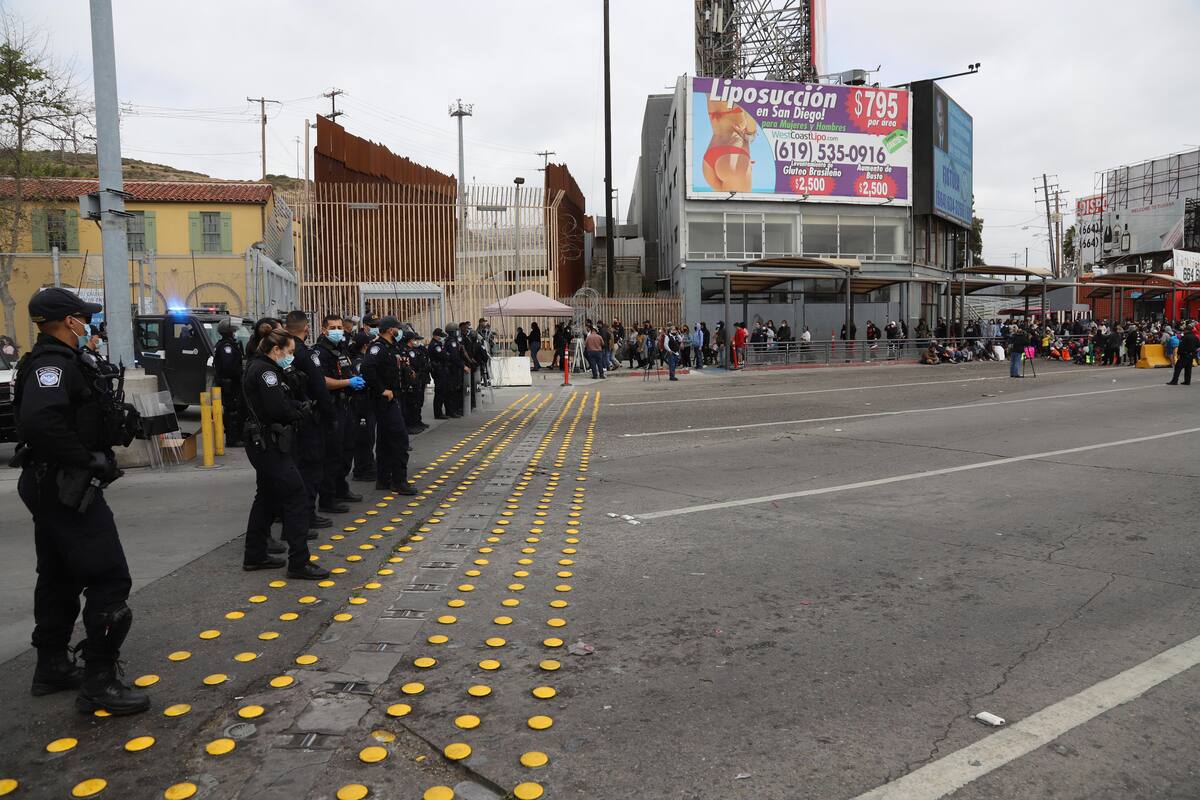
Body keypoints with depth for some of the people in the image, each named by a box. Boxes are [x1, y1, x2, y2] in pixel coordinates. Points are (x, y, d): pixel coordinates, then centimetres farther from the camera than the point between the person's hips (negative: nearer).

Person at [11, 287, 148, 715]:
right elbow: (39, 422, -33)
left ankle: (51, 666, 33)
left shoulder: (60, 362, 14)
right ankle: (99, 682, -3)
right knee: (110, 579, -8)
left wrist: (118, 416, -2)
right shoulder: (54, 364, -18)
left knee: (59, 577, 20)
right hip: (68, 489, -11)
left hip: (54, 487, 11)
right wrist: (89, 459, -24)